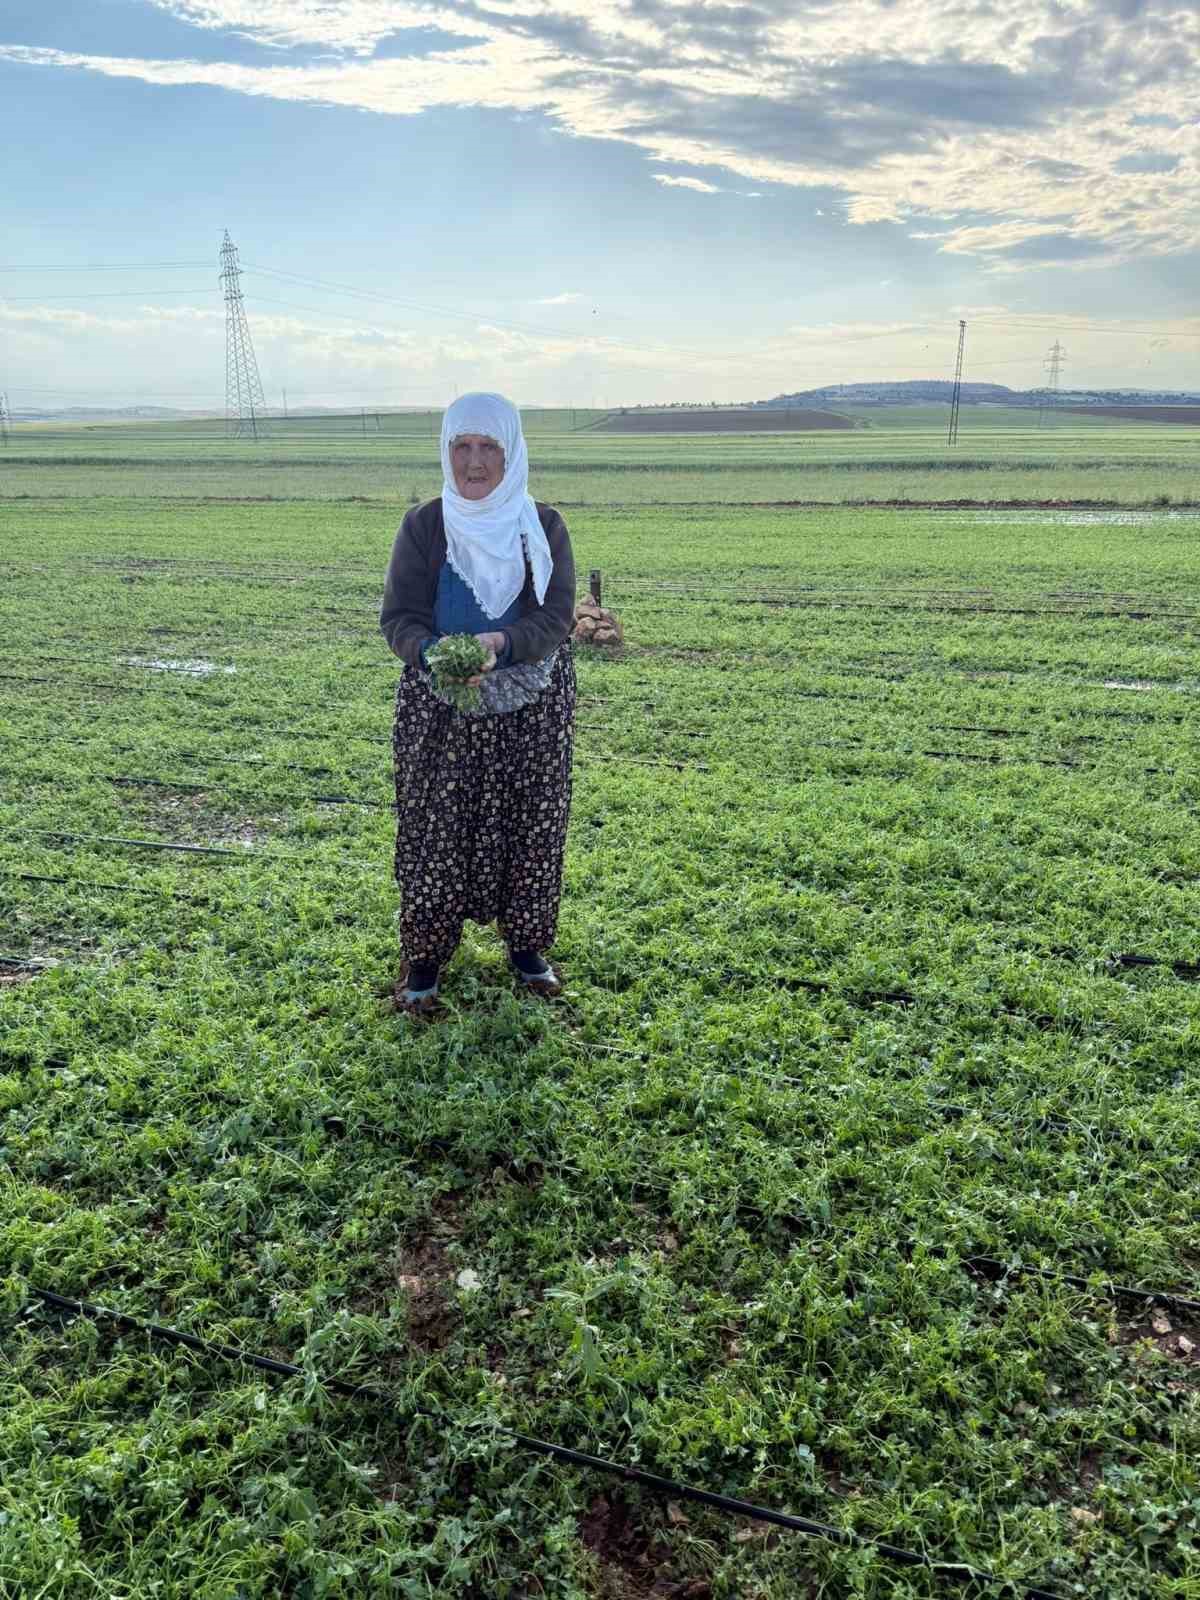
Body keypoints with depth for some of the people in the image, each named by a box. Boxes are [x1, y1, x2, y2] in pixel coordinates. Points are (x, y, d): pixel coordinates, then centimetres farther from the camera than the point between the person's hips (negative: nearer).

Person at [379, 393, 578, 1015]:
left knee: (529, 825, 8)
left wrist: (501, 644, -29)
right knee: (435, 828, 1)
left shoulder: (544, 527, -3)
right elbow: (399, 617, -6)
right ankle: (424, 958, 16)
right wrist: (435, 654, -28)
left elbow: (556, 618, -9)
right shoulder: (424, 525, -3)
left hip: (531, 708, 1)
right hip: (440, 709, 0)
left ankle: (526, 944, 27)